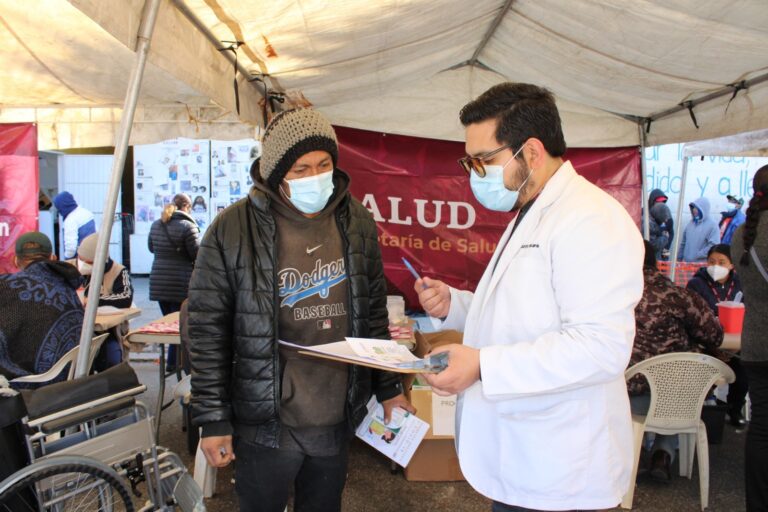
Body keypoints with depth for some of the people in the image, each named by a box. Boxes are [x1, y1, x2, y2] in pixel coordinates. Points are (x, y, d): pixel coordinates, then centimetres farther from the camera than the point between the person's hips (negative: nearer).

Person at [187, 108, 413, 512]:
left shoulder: (357, 223, 0)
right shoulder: (232, 230, -12)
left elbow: (374, 315, 9)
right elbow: (208, 331, -8)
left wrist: (388, 388, 9)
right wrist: (212, 418, -7)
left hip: (338, 418, 4)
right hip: (266, 423, -3)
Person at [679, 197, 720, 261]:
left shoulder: (712, 225, -8)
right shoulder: (691, 224, 12)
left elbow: (714, 246, -16)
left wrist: (697, 256, -16)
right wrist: (679, 258, 13)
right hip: (687, 263, 6)